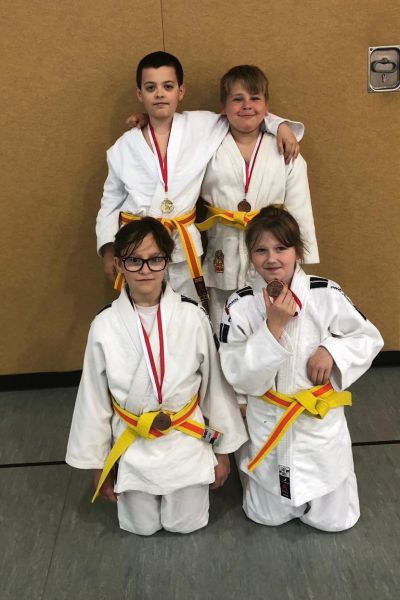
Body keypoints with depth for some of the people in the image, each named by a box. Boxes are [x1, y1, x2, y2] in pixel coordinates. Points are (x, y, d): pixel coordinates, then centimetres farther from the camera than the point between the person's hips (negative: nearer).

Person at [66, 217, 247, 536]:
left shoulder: (193, 317, -16)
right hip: (133, 446, 1)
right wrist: (97, 464, 4)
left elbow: (216, 384, -4)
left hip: (186, 441, 0)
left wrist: (224, 450, 3)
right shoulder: (105, 326, -14)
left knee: (186, 524, 11)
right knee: (142, 527, 15)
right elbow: (94, 399, -3)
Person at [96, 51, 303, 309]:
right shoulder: (124, 147, 4)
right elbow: (111, 202, 11)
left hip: (183, 248, 0)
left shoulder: (202, 126, 0)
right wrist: (108, 249, 4)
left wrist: (280, 125, -4)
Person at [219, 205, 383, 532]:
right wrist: (273, 327, -28)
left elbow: (369, 339, -2)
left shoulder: (327, 295, -15)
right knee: (268, 517, 16)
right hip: (268, 423, 0)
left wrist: (332, 350, -21)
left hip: (321, 421, 0)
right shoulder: (240, 306, -15)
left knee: (333, 520, 11)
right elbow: (240, 377, -18)